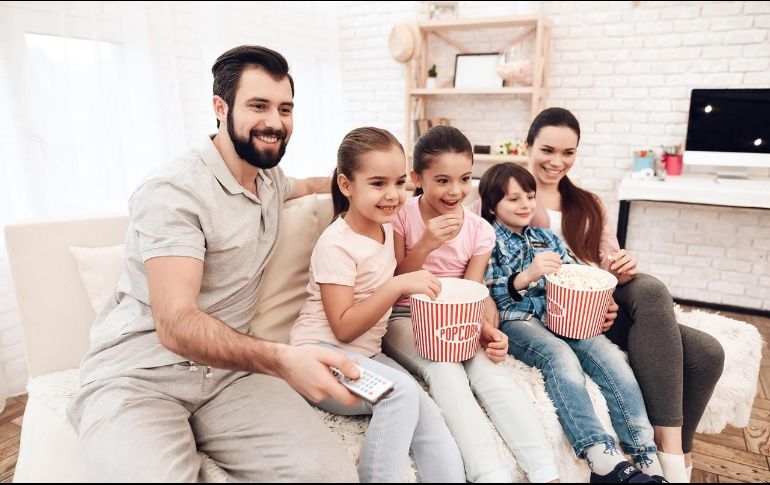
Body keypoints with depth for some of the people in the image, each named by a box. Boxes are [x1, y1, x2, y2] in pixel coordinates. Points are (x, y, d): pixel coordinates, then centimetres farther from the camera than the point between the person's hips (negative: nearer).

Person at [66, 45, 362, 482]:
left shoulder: (269, 176, 11)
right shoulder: (173, 192, -14)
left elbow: (301, 186, 37)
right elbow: (175, 324, -24)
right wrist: (281, 359, -40)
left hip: (228, 368, 6)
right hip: (139, 376, -5)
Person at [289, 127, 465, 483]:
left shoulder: (384, 226, 7)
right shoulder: (336, 244, -16)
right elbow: (343, 328, -19)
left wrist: (413, 290, 2)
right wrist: (398, 285, -27)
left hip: (366, 355, 7)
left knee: (429, 420, -15)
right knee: (402, 390, -31)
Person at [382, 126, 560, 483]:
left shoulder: (480, 231, -2)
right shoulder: (401, 216, -9)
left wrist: (487, 330, -24)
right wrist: (426, 244, -24)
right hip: (403, 319, -2)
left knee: (489, 370, -25)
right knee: (445, 370, -31)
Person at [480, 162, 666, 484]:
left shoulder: (545, 237, 21)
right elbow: (488, 297, -8)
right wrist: (527, 275, -25)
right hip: (515, 321, -5)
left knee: (609, 354, -20)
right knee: (560, 354, -33)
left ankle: (646, 458, -21)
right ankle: (604, 459, -38)